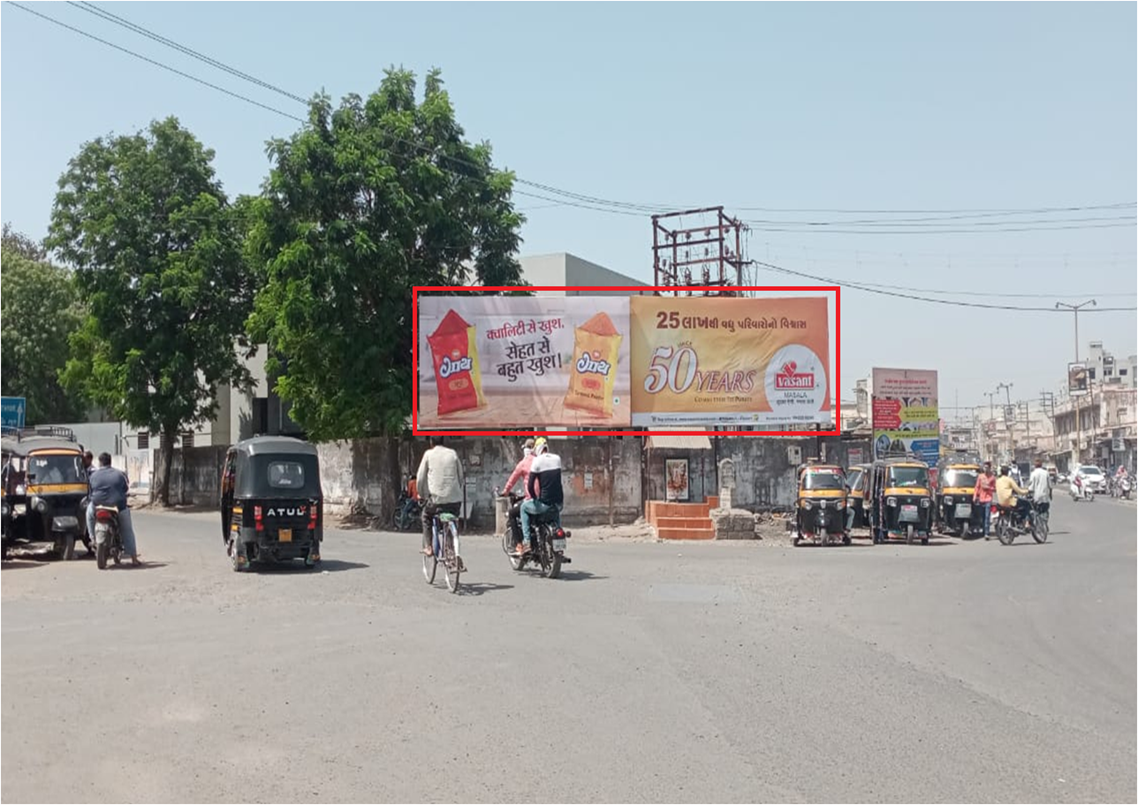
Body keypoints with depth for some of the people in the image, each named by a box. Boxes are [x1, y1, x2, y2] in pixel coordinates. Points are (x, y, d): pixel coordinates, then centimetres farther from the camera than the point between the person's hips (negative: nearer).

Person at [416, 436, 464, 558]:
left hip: (436, 498, -2)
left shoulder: (428, 454, 5)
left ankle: (427, 547, 16)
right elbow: (461, 477, 12)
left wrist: (421, 495, 19)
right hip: (455, 499, 2)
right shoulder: (453, 453, 11)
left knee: (426, 517, 26)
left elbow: (420, 479, 5)